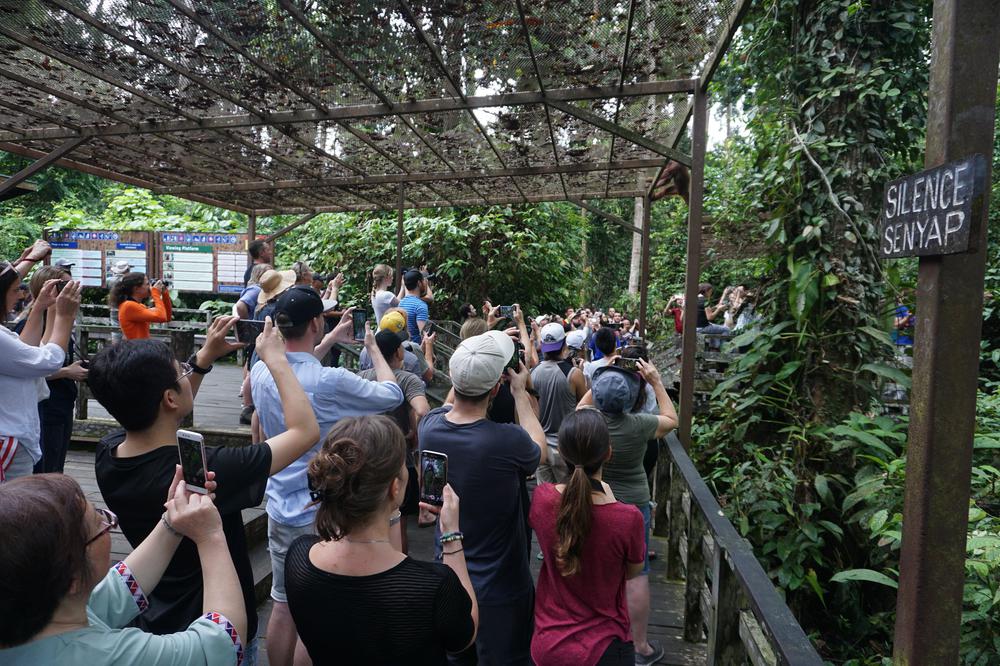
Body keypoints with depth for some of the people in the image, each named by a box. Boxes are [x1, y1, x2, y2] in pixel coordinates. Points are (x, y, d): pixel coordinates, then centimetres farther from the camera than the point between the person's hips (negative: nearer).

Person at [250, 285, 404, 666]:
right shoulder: (330, 382, -25)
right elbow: (392, 395, -10)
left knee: (283, 606, 20)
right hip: (322, 513, -6)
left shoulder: (261, 373, -6)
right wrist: (373, 347, 3)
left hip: (280, 509, 6)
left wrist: (333, 339, 22)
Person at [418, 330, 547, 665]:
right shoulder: (507, 440, -33)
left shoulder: (428, 426, -18)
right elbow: (541, 452, -7)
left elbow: (451, 405, 8)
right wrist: (520, 392, -1)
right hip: (502, 587, -4)